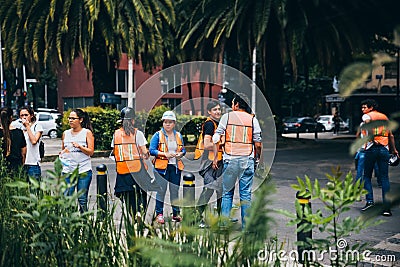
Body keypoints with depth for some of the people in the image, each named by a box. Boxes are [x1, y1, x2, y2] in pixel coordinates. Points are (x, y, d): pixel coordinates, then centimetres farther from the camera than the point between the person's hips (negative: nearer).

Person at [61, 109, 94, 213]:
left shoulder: (87, 133, 0)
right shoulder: (65, 133, 11)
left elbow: (91, 152, -5)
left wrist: (79, 146, -19)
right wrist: (62, 153, 1)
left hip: (84, 171, -3)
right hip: (68, 171, 3)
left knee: (82, 200, 1)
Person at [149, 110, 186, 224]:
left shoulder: (178, 135, 12)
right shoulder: (158, 135, 0)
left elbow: (183, 150, 19)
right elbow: (151, 150, -7)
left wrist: (180, 154, -4)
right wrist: (165, 154, -18)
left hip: (175, 167, 4)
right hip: (162, 167, -4)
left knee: (175, 190, 9)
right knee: (161, 190, -3)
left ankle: (176, 213, 19)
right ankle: (159, 214, 6)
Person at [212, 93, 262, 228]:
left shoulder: (227, 117, 3)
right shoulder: (252, 119, 4)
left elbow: (216, 138, -1)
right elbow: (258, 142, 2)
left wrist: (215, 158, 5)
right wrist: (258, 158, 16)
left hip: (230, 159, -1)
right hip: (247, 160, 1)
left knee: (227, 193, 8)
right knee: (246, 194, 5)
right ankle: (246, 225, 8)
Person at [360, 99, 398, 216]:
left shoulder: (367, 116, 2)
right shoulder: (384, 117, 18)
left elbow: (369, 122, -23)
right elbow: (391, 135, 21)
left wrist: (372, 139, -19)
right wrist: (394, 149, 29)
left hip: (372, 148, -4)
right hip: (384, 149, 4)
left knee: (367, 176, 10)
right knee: (384, 178, 2)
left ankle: (369, 201, 0)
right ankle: (387, 207, -3)